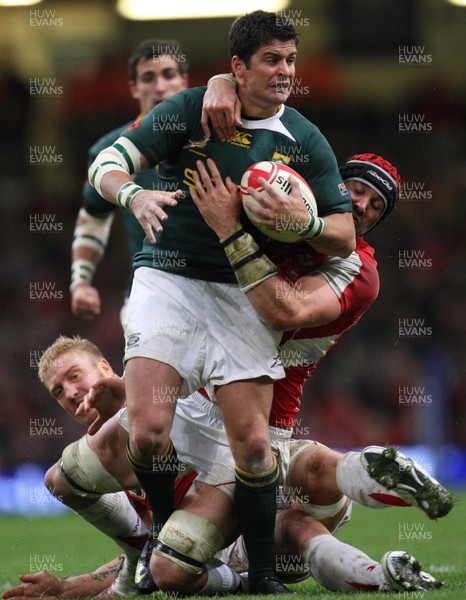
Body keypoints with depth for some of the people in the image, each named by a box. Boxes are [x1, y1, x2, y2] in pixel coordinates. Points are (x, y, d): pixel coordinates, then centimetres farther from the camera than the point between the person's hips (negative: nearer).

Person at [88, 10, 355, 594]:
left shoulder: (306, 141, 5)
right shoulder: (191, 109, 0)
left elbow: (344, 237, 5)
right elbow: (106, 164, -5)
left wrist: (304, 221, -17)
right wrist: (134, 195, -27)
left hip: (243, 294, 1)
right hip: (168, 279, -1)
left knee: (252, 443, -9)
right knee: (148, 431, -16)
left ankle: (263, 574, 8)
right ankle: (165, 539, 10)